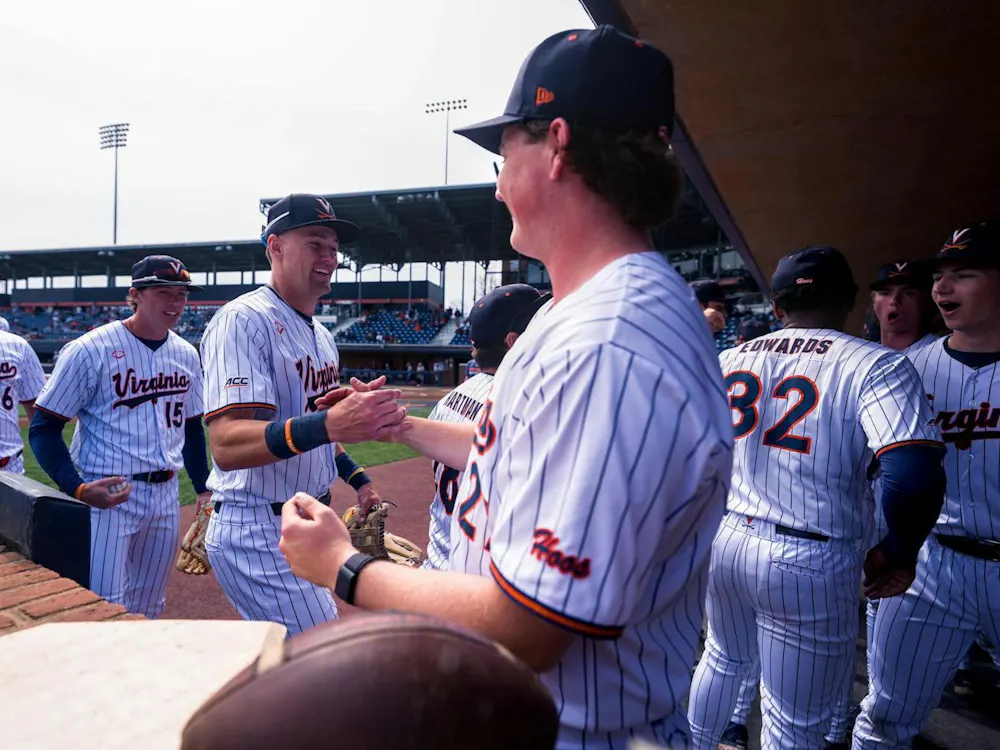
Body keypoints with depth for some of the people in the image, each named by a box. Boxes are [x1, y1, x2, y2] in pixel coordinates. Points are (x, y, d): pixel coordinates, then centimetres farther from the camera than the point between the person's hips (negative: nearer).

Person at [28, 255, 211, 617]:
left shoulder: (186, 354, 7)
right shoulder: (91, 349, -10)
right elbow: (43, 428, -8)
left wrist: (203, 489, 12)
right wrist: (78, 489, -20)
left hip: (165, 498, 6)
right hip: (107, 497, -5)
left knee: (148, 611, 17)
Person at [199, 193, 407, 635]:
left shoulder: (321, 334, 13)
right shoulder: (243, 320, -17)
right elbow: (226, 445, -30)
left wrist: (356, 478, 15)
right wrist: (328, 425, -44)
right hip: (258, 533, -9)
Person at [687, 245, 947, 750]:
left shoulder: (728, 361, 3)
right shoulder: (877, 366, -10)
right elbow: (915, 477, -23)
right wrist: (900, 553, -6)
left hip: (723, 542, 5)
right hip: (810, 563, -5)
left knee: (723, 660, 30)